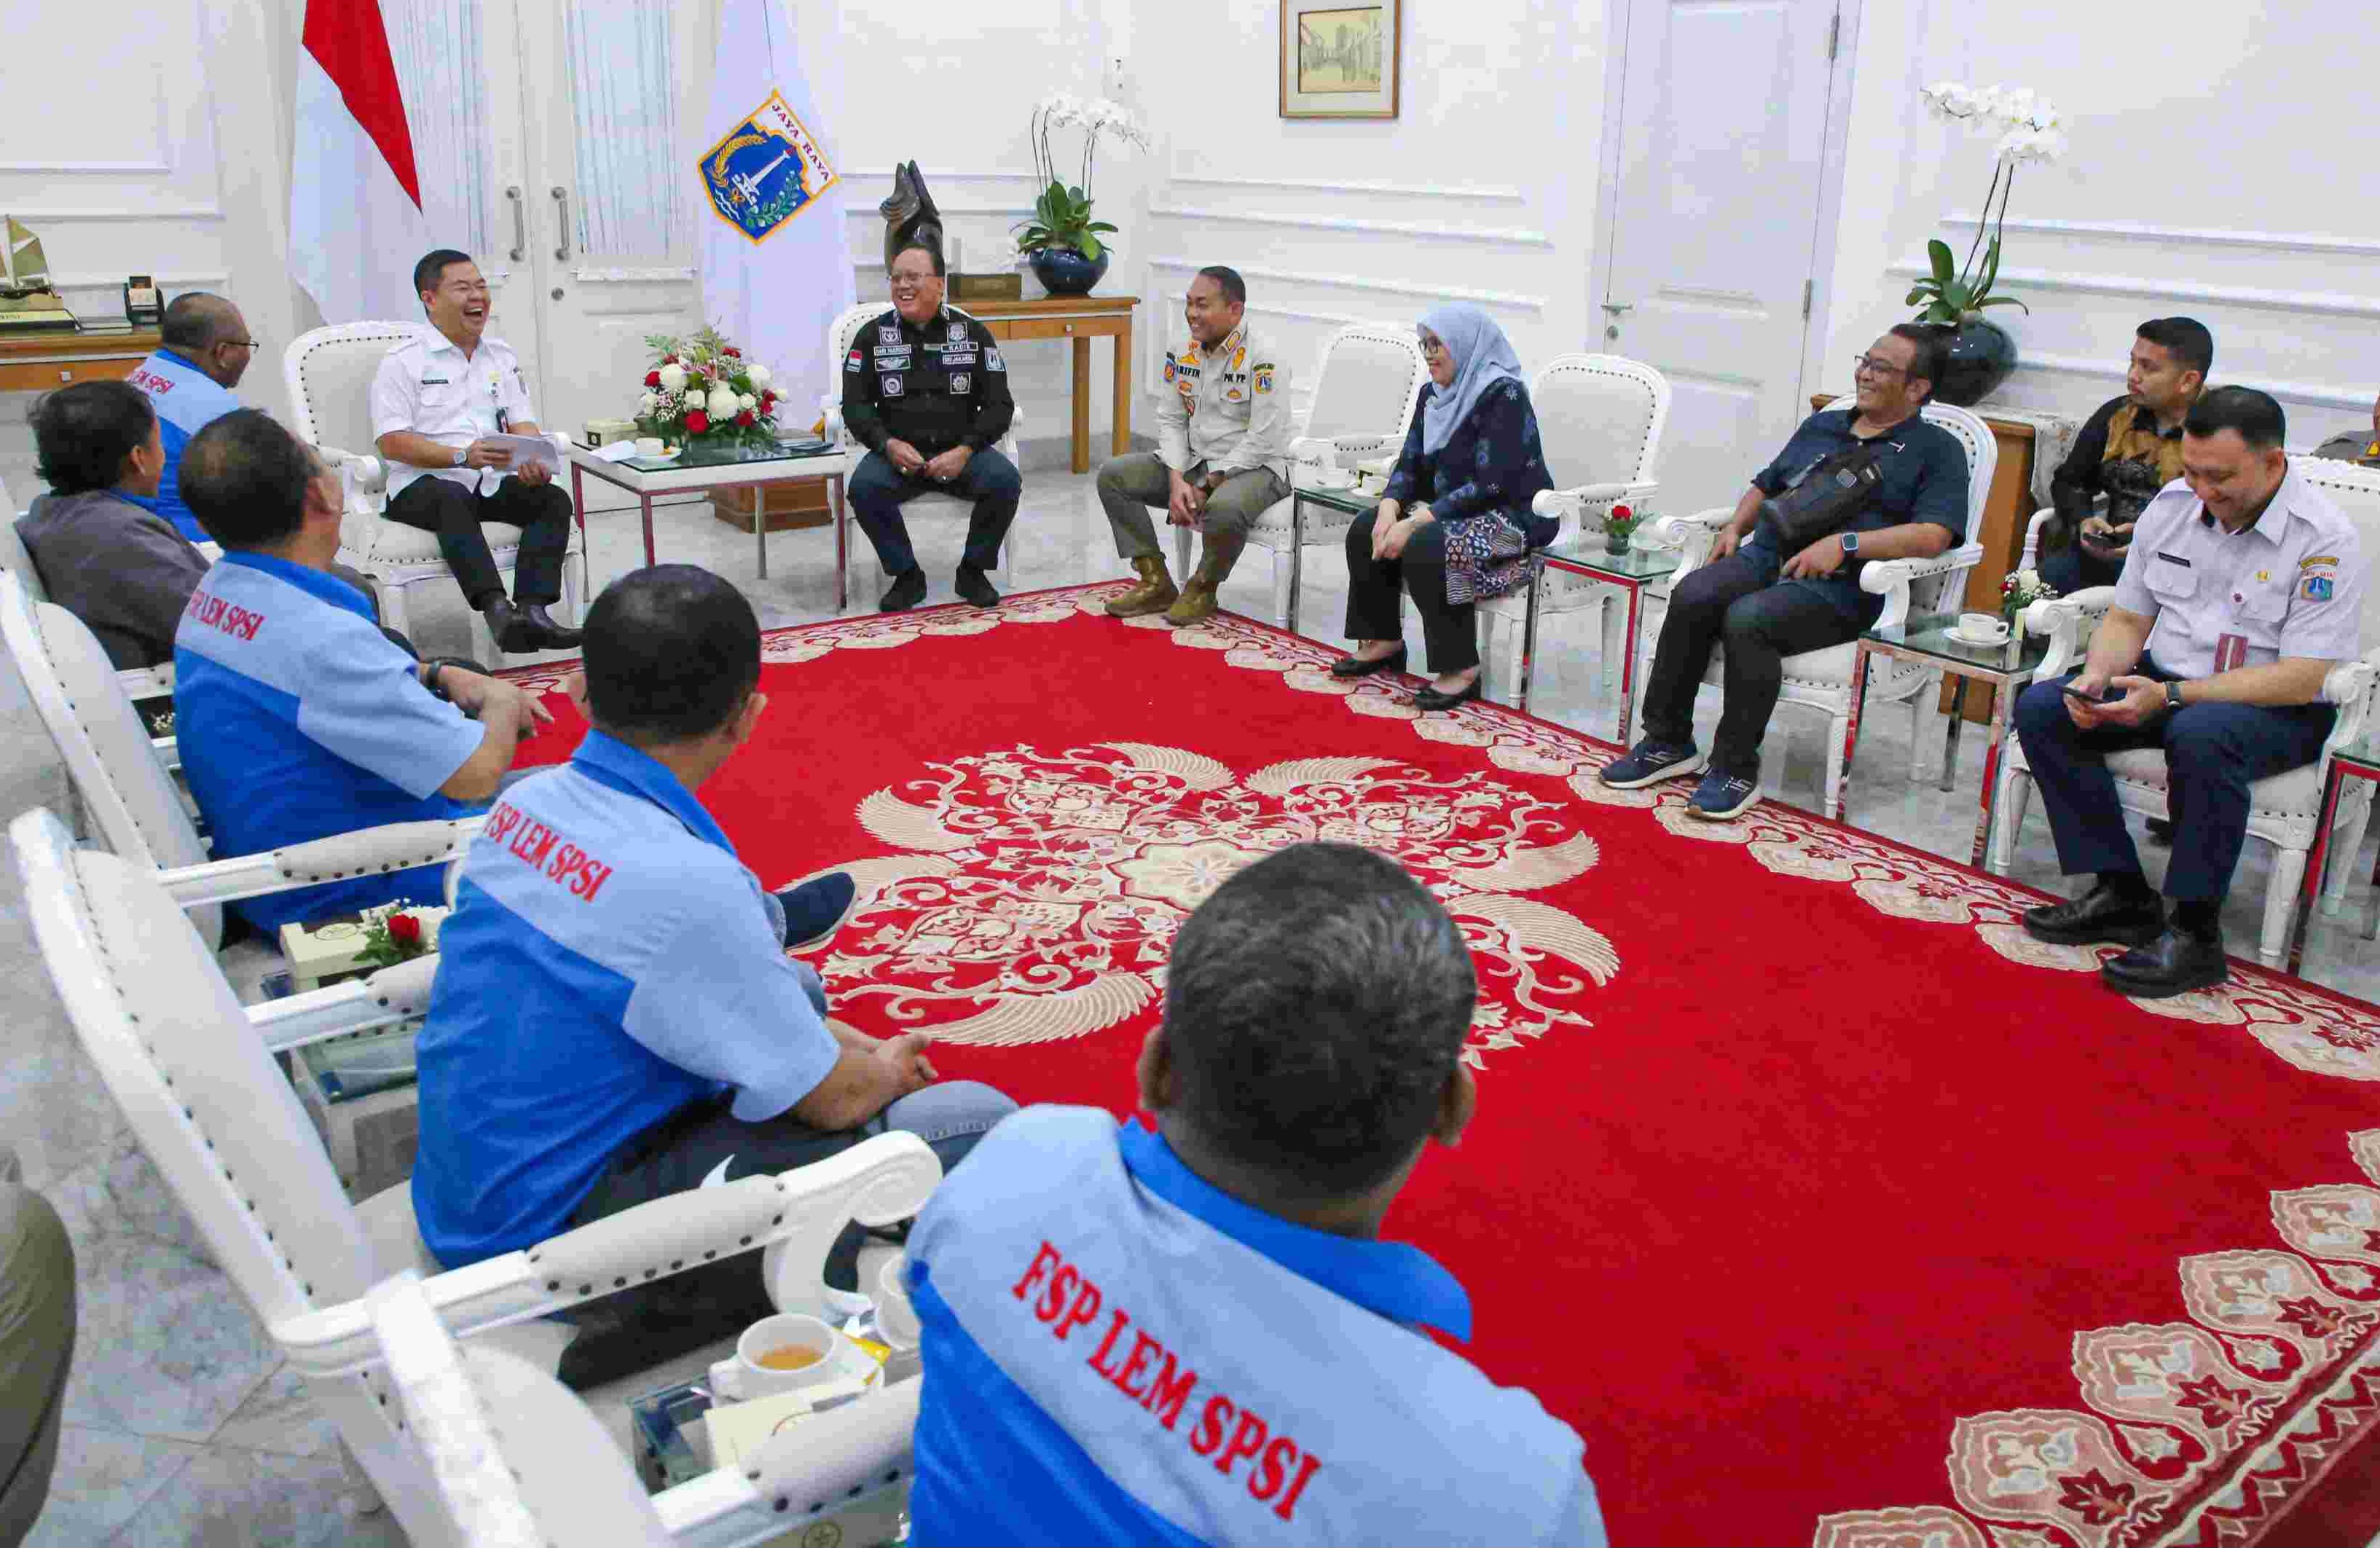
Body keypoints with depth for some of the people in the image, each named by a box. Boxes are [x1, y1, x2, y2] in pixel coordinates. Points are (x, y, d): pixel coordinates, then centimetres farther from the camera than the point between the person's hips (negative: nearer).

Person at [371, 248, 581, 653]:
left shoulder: (503, 357, 19)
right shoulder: (403, 362, 2)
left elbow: (522, 425, 11)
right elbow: (392, 442, -8)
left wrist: (531, 461, -14)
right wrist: (462, 457, -23)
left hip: (493, 483, 5)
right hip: (423, 485, -5)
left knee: (554, 498, -23)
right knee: (453, 498, -38)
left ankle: (532, 611, -39)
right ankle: (498, 611, -52)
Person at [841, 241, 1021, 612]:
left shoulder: (974, 334, 5)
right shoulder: (872, 336, 6)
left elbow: (999, 404, 0)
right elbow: (856, 405, 1)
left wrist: (965, 450, -17)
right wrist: (888, 444, -19)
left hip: (960, 452, 0)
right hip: (898, 453, 0)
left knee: (1005, 480, -28)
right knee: (864, 486, -31)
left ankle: (974, 570, -5)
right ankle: (907, 575, -9)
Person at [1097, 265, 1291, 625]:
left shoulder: (1263, 362, -18)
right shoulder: (1183, 354, 3)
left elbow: (1262, 442, -22)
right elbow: (1171, 421, 5)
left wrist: (1206, 490, -20)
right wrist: (1176, 482, -12)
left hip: (1255, 467, -7)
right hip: (1193, 461, 7)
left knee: (1224, 507, -40)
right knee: (1113, 477, -6)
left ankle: (1203, 590, -9)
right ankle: (1156, 583, -2)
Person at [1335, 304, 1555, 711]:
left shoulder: (1504, 395, -19)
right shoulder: (1433, 394, 7)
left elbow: (1490, 483, -25)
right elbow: (1410, 464, 6)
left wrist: (1415, 523, -28)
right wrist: (1389, 508, -16)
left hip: (1513, 516, -9)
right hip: (1450, 507, 9)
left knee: (1424, 548, -30)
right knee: (1365, 532, -7)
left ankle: (1461, 669, -19)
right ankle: (1384, 641, 6)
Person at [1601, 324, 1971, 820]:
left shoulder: (1936, 449, 8)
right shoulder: (1821, 425, 27)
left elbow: (1935, 534, -8)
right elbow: (1766, 485, 35)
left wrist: (1844, 544, -18)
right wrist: (1735, 527, 13)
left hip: (1838, 586, -5)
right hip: (1765, 556, 5)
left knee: (1747, 619, -35)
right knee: (1691, 596, -27)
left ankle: (1736, 768, -22)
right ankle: (1667, 742, -16)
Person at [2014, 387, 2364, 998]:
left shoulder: (2324, 539, -15)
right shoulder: (2173, 505, 2)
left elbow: (2301, 679, -20)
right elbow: (2128, 618, 9)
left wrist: (2170, 697, -28)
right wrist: (2098, 676, -13)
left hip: (2275, 708, -6)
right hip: (2161, 679, 6)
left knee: (2200, 734, -39)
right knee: (2040, 708, -16)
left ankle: (2195, 931, -24)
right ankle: (2122, 893, -10)